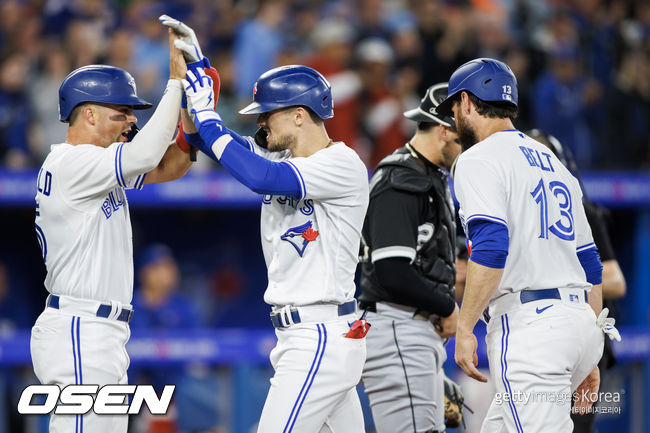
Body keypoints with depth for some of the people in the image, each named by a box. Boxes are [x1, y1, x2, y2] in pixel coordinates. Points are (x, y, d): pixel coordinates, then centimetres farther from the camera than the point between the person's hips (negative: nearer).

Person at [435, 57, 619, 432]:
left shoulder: (479, 160, -2)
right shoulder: (554, 163, 24)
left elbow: (491, 247, -18)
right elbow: (590, 263, 23)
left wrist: (464, 328, -16)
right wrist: (590, 356, 25)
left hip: (527, 325, -9)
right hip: (579, 320, 9)